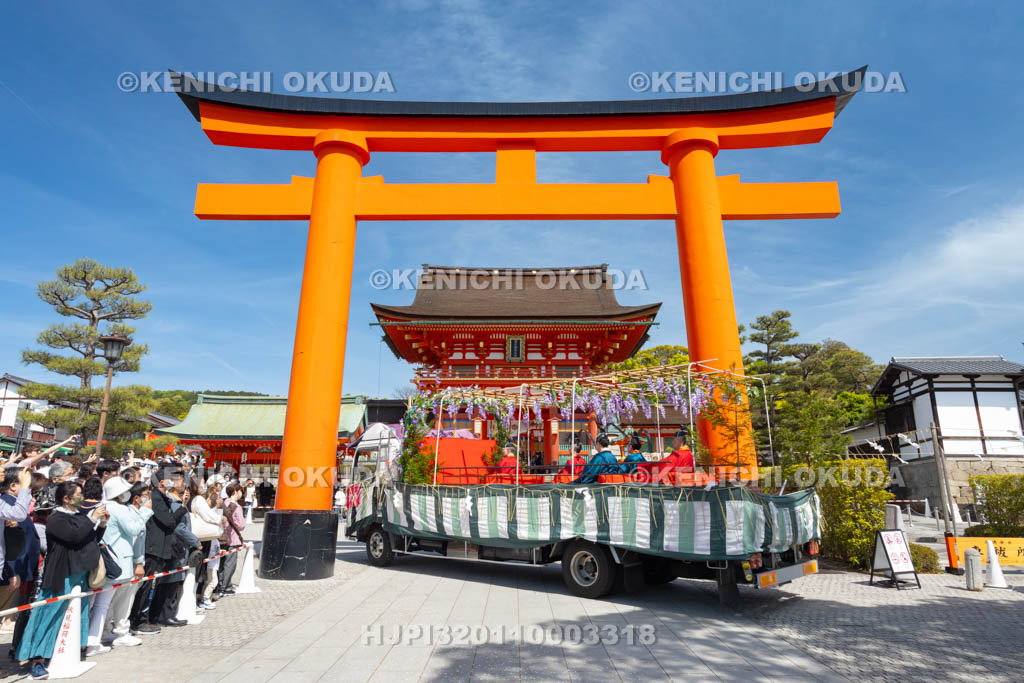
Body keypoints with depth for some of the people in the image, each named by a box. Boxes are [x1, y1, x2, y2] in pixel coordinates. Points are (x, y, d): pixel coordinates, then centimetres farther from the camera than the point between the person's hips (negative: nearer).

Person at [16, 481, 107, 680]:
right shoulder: (56, 519, -13)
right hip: (61, 576, -8)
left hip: (80, 574, 8)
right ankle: (37, 661, 2)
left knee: (78, 613, 15)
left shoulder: (80, 515, 10)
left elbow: (93, 539, 17)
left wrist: (102, 523, 3)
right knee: (51, 616, -4)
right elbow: (75, 536, -27)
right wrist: (93, 518, -20)